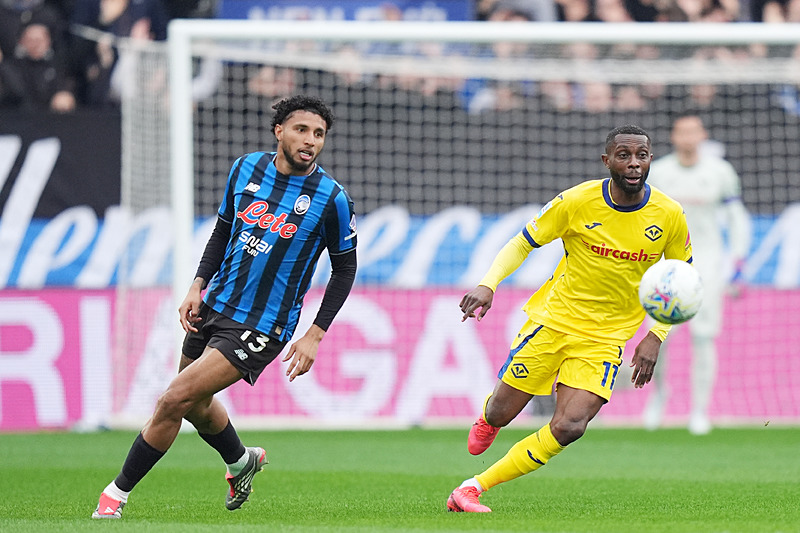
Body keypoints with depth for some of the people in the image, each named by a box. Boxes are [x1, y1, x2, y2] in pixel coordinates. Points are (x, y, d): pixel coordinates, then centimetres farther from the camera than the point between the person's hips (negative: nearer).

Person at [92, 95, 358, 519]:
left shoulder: (332, 198, -13)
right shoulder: (246, 169, 0)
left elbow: (345, 267, -2)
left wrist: (314, 336, -7)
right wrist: (198, 285, 2)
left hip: (260, 329, -6)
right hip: (214, 308, 6)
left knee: (174, 400, -14)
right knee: (195, 405, 21)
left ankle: (118, 492, 1)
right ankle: (241, 461, 51)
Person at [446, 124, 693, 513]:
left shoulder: (669, 215, -7)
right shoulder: (578, 201, -12)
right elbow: (522, 243, -1)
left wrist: (656, 336, -6)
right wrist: (487, 285, -18)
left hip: (605, 338, 0)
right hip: (553, 318, 0)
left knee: (569, 428, -19)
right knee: (500, 414, 3)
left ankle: (474, 488, -9)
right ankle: (487, 419, 44)